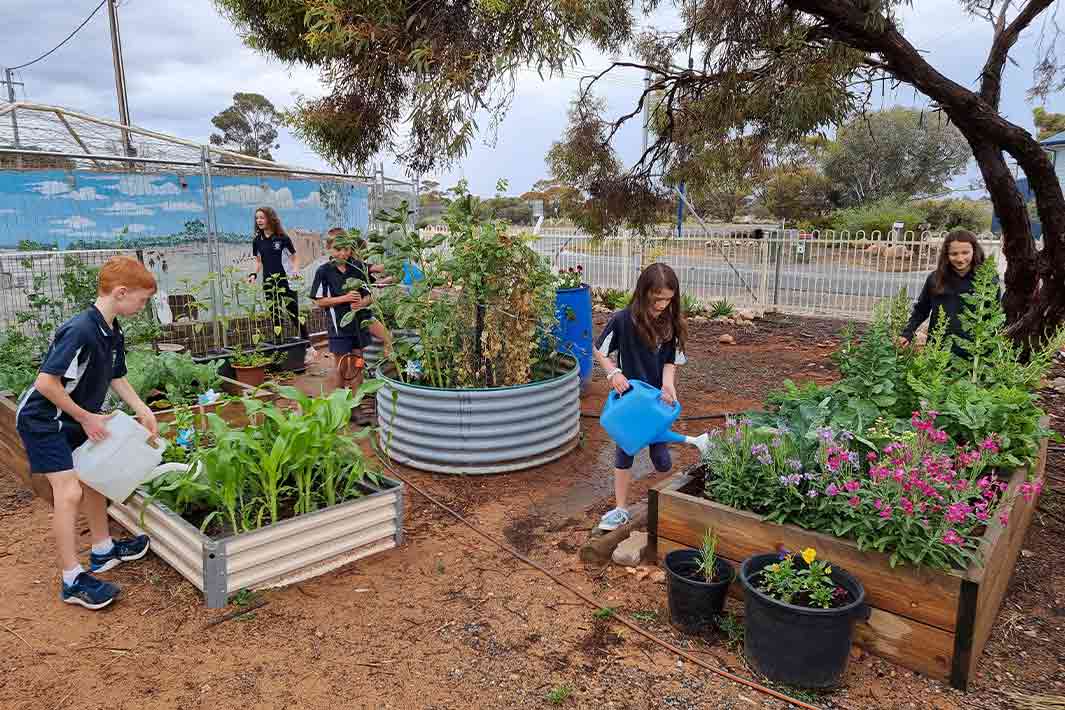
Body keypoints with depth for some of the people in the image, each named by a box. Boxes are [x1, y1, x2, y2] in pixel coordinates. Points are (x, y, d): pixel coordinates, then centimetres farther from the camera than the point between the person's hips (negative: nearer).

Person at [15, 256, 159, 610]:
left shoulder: (113, 333, -1)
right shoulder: (80, 331, -30)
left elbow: (116, 378, 11)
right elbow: (46, 382, -30)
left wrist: (144, 411, 1)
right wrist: (86, 417, -21)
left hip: (74, 419, 10)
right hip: (42, 420, -10)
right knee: (69, 492, -11)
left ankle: (103, 550, 33)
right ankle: (72, 580, -2)